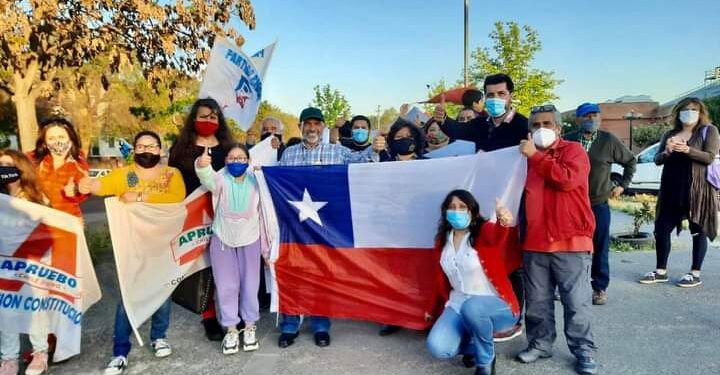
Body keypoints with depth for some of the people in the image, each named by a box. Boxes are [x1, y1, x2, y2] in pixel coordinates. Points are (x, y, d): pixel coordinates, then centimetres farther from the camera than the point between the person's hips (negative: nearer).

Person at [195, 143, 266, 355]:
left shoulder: (256, 182, -5)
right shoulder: (221, 180, -10)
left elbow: (263, 214, 3)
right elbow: (207, 178, -35)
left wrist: (265, 245, 5)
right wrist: (202, 165, -58)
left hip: (250, 239, 1)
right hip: (222, 239, -1)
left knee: (250, 284, 10)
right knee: (226, 286, 7)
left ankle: (249, 327, 26)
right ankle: (231, 329, 22)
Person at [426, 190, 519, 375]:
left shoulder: (484, 231, -12)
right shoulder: (442, 241, 3)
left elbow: (496, 236, -39)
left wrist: (503, 222, -62)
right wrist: (435, 310, 19)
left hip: (495, 305, -4)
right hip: (458, 304, 4)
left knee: (473, 307, -39)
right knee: (438, 347, -21)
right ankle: (474, 343, 14)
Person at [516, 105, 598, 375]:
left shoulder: (573, 150, 1)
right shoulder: (527, 156, 17)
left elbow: (568, 178, -19)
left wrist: (536, 156, -14)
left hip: (571, 241, -5)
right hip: (534, 242, 5)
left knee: (576, 302, 1)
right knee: (537, 301, 11)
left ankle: (584, 351, 14)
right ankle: (540, 344, 24)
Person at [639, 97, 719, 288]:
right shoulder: (670, 134, 15)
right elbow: (657, 160, 10)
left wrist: (687, 150, -23)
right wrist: (667, 152, -11)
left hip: (698, 188, -5)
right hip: (671, 189, 5)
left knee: (698, 230, 3)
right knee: (661, 229, 4)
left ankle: (695, 274, 13)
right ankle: (661, 271, 15)